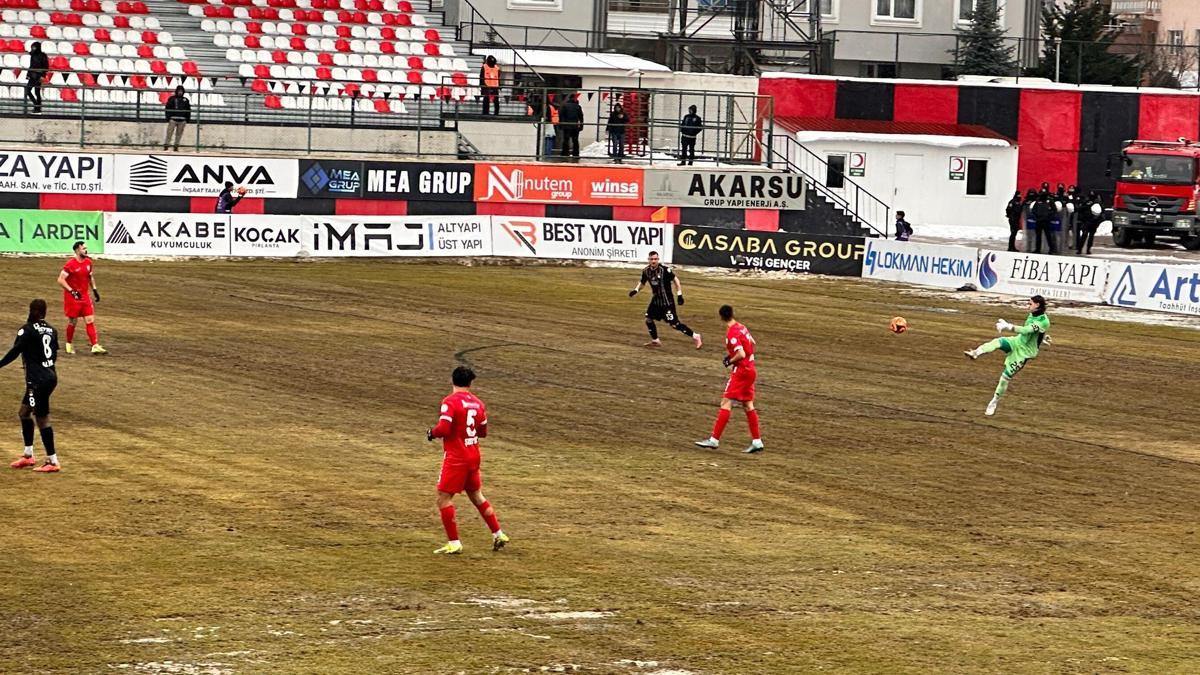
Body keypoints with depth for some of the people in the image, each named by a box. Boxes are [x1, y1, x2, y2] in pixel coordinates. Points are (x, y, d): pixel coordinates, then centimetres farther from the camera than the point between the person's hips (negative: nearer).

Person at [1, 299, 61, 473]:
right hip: (51, 376, 8)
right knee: (24, 412, 20)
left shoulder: (28, 330, -11)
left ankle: (52, 462, -3)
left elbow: (14, 352, -16)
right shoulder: (51, 331, 10)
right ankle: (28, 456, 23)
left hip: (37, 379, -8)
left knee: (42, 419, -4)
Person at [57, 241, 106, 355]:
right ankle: (69, 345, 24)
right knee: (72, 321, 5)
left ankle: (95, 346, -8)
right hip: (72, 297, -6)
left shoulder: (88, 262, 6)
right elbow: (60, 280, -17)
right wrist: (72, 291, -24)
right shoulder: (70, 264, -15)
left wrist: (94, 290, 14)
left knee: (90, 320, -3)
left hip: (85, 296, 6)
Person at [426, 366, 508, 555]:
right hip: (473, 456, 7)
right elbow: (483, 432, 13)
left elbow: (443, 429, -21)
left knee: (444, 498, -1)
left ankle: (453, 543, -5)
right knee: (477, 496, 21)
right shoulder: (477, 403, 6)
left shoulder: (450, 401, -14)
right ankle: (498, 534, 23)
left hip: (456, 458, -7)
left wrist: (431, 433, -2)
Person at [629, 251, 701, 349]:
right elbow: (642, 282, 15)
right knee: (648, 319, 7)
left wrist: (679, 294, -15)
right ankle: (655, 341, 25)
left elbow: (675, 280, -11)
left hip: (667, 301, -7)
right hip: (656, 300, 7)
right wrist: (636, 290, -2)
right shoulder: (646, 271, -2)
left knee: (674, 323, -9)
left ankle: (695, 336, 1)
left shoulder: (665, 270, -20)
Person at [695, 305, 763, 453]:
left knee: (726, 403, -8)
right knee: (748, 405, 13)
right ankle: (757, 441, 13)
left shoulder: (732, 333, -18)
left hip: (741, 370, -9)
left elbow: (741, 354, -26)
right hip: (750, 370, 9)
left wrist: (730, 361, -9)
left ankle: (714, 439, -10)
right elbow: (752, 343, 23)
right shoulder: (742, 328, 8)